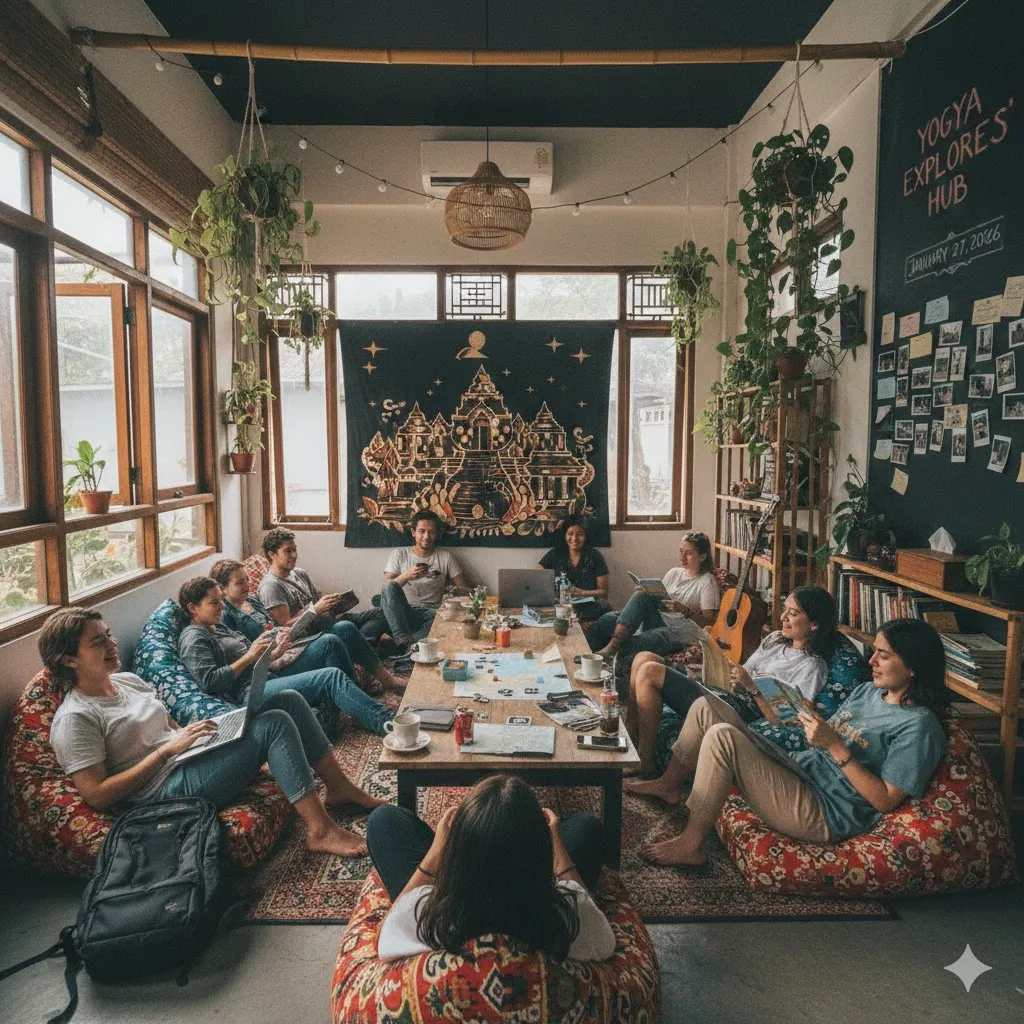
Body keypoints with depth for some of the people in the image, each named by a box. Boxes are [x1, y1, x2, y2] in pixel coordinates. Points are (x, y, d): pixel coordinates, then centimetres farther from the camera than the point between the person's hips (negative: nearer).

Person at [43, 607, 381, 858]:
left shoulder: (127, 680, 14)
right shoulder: (74, 719, -11)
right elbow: (96, 795, -18)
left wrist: (192, 732, 1)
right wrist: (166, 750, -19)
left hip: (190, 758, 9)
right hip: (168, 788, -9)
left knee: (287, 699, -3)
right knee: (275, 723, -24)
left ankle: (340, 788, 5)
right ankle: (321, 830, -20)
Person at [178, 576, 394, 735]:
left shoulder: (220, 629, 25)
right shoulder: (193, 639, -3)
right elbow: (209, 681, -18)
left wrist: (274, 654, 2)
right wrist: (248, 656, -17)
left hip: (269, 677, 10)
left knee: (329, 643, -2)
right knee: (332, 677, -25)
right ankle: (386, 723, -24)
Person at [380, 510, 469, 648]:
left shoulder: (445, 557, 12)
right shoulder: (399, 554, 11)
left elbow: (464, 588, 11)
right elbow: (385, 588, 0)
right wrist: (406, 576, -17)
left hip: (432, 612, 0)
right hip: (403, 612, 1)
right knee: (390, 587, -30)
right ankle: (403, 639, -39)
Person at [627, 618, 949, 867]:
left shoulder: (919, 725, -13)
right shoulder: (869, 690, 13)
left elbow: (886, 801, -17)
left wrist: (834, 745, -23)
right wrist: (813, 724, -2)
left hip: (823, 814, -9)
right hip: (796, 770, 9)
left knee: (721, 736, -28)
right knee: (705, 707, 4)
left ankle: (691, 844, -12)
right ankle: (670, 783, 21)